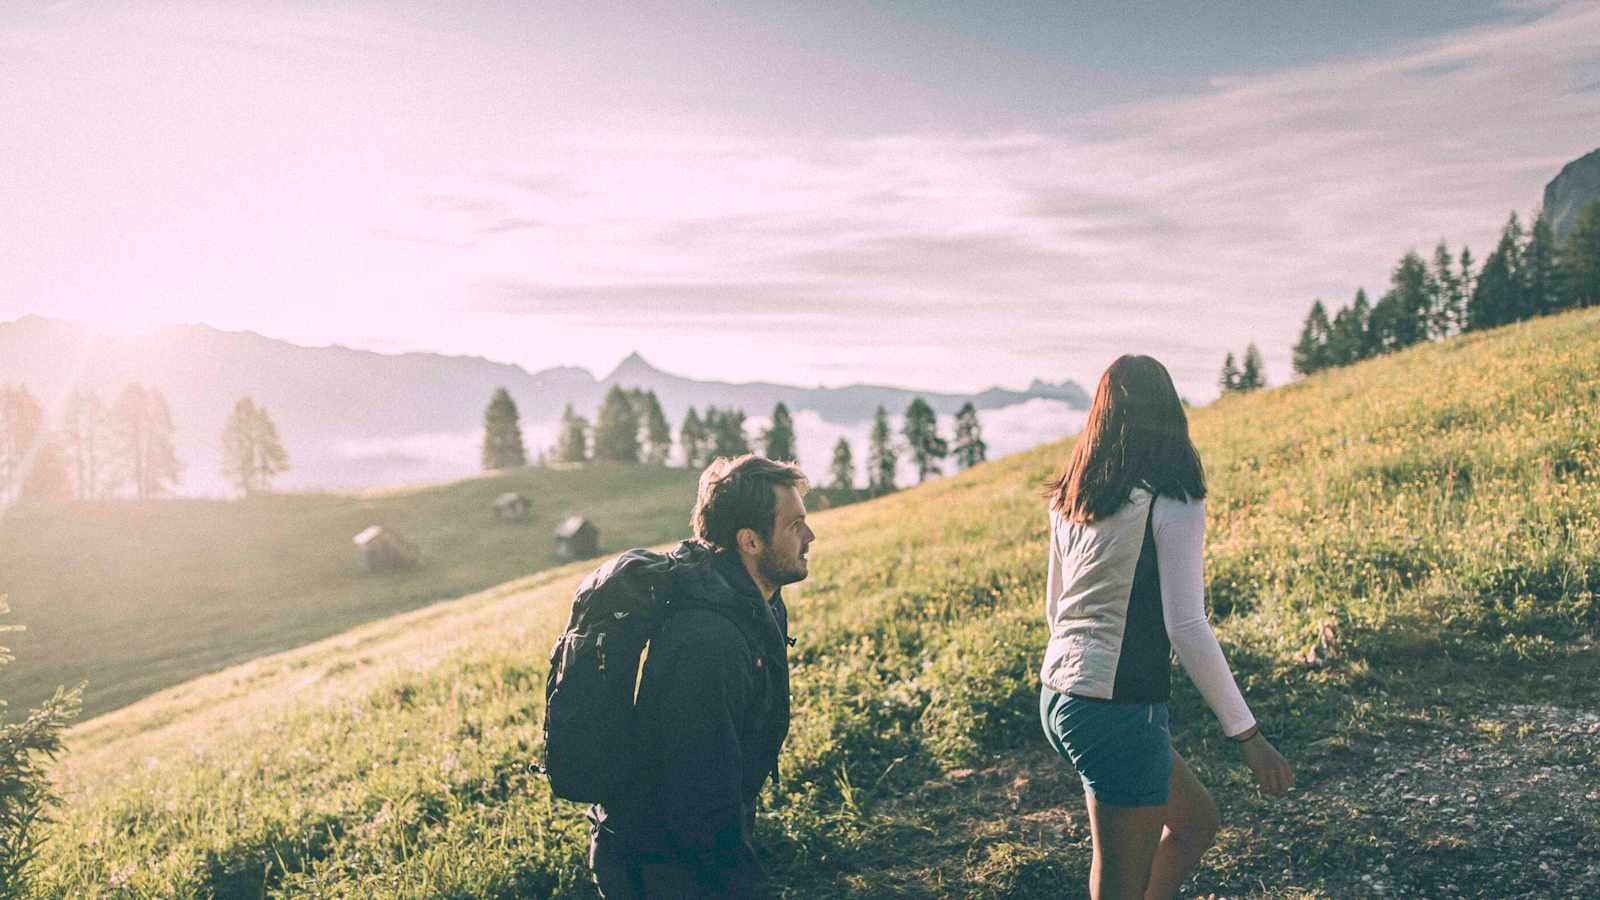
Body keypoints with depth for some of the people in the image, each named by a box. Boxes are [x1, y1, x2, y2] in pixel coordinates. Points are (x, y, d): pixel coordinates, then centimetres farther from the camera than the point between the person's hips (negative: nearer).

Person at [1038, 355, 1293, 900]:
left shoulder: (1070, 500, 9)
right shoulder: (1172, 501, -12)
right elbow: (1186, 629, -17)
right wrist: (1248, 735, -10)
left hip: (1058, 697, 8)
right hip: (1120, 712, -8)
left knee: (1196, 821, 25)